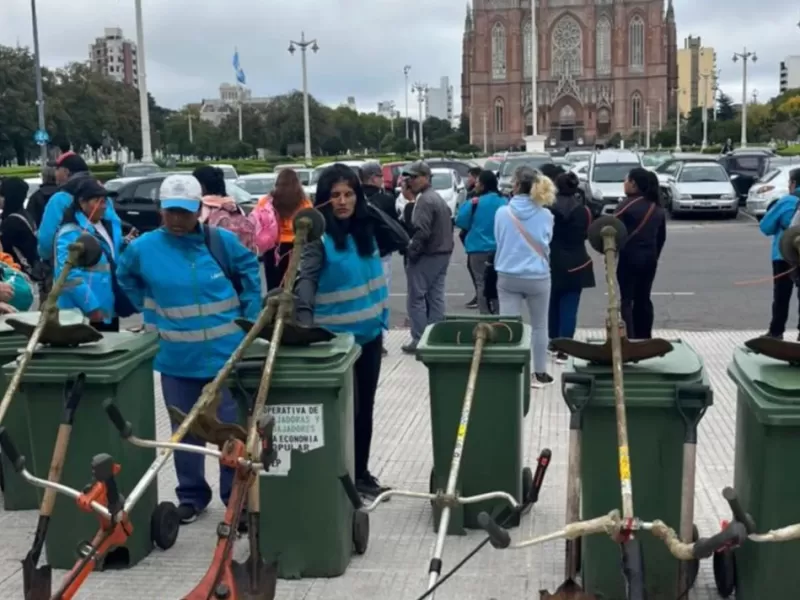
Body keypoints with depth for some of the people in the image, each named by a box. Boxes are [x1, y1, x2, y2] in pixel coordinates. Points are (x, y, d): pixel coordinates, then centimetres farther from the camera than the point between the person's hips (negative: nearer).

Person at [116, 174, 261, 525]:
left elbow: (250, 273, 6)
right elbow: (126, 279, 14)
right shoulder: (144, 248, -6)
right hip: (176, 359, 2)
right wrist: (155, 316, 9)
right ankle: (191, 495, 29)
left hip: (227, 355, -1)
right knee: (185, 432, 13)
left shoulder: (224, 241, -9)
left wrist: (250, 322, 2)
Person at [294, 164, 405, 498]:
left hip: (370, 332, 6)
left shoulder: (366, 227, 4)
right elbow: (307, 278, -25)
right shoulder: (319, 235, -13)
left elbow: (400, 241, 18)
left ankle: (361, 473, 28)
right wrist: (304, 318, -42)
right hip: (336, 336, -6)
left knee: (365, 406, 15)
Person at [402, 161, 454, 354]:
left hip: (427, 256, -10)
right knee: (436, 298, 10)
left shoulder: (424, 200, -17)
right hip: (442, 253, 10)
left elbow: (421, 232, -24)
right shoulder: (438, 198, 17)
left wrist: (411, 251, -15)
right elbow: (447, 226, 21)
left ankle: (419, 339, -4)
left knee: (416, 298, -4)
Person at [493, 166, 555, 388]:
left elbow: (498, 241, 6)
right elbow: (546, 243, 9)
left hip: (508, 276, 0)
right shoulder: (545, 215, -6)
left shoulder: (502, 213, -8)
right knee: (539, 326, 14)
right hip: (538, 276, 0)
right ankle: (539, 373, 24)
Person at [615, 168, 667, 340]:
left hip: (630, 257, -6)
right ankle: (644, 338, 17)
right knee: (643, 299, 13)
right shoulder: (657, 207, 10)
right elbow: (662, 236, 15)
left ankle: (629, 338, -8)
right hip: (650, 258, 7)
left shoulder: (628, 204, -10)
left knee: (627, 299, -2)